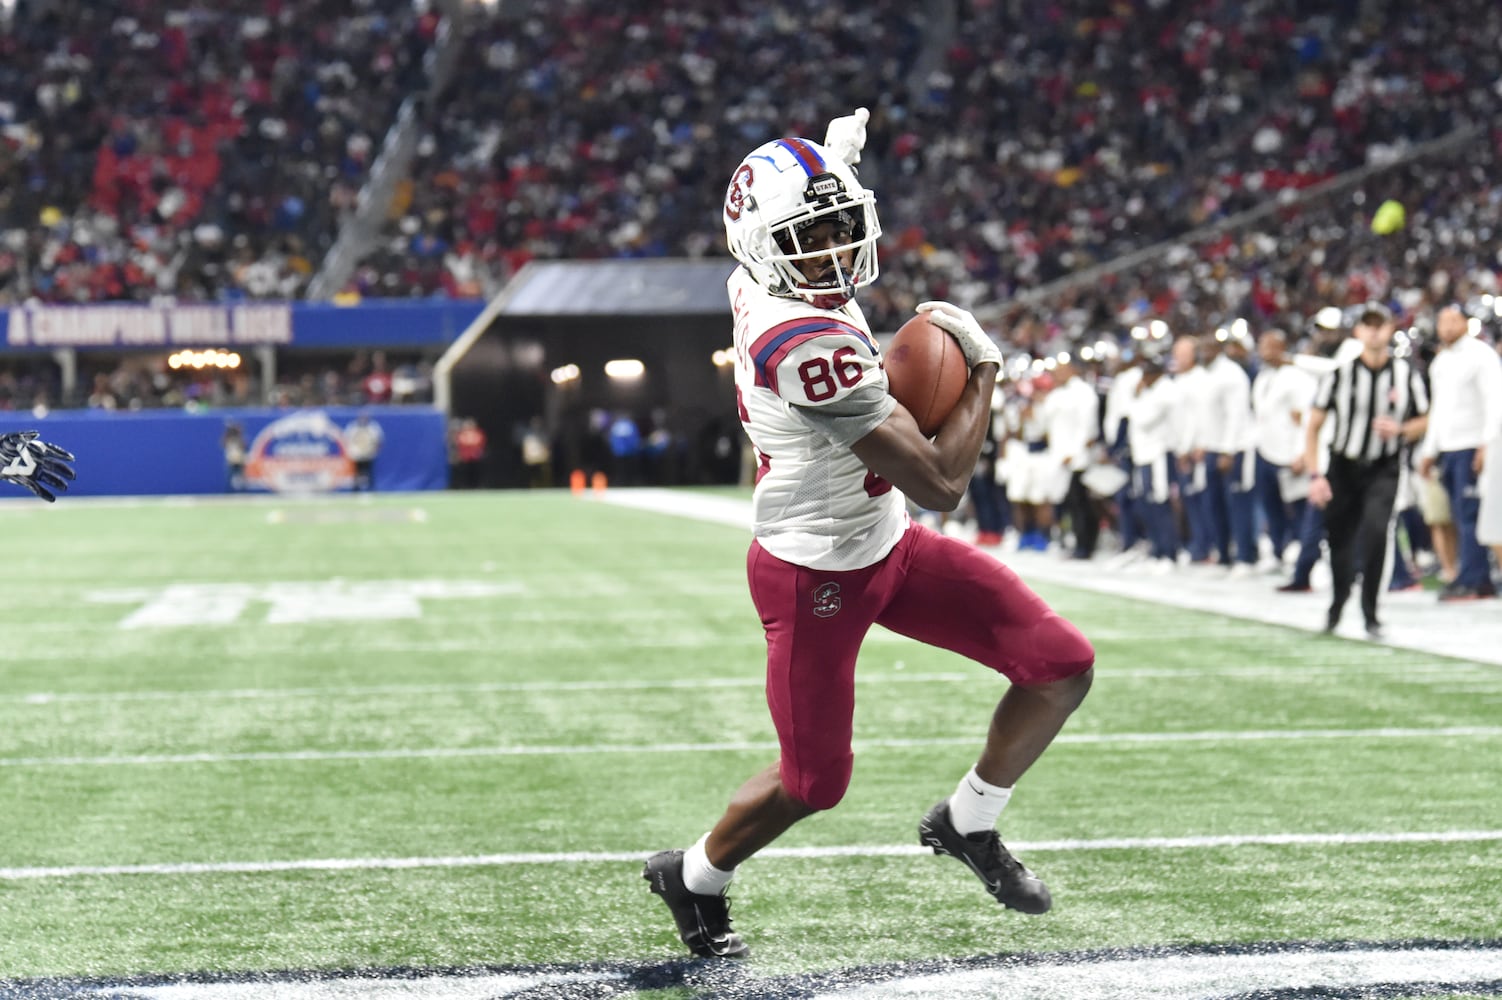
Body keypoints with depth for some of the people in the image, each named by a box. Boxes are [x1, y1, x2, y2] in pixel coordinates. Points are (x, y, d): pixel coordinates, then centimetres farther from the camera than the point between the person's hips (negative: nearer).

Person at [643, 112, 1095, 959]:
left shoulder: (756, 288, -5)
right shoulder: (810, 344, -32)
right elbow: (941, 485, -26)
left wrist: (838, 156, 24)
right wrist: (983, 370, -14)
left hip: (889, 543, 9)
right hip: (818, 579, -9)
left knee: (1063, 666, 1)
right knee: (811, 785, 8)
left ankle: (968, 824, 24)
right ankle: (695, 878, 38)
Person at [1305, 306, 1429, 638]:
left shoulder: (1406, 375, -5)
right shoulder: (1340, 374, -7)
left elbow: (1425, 421, 7)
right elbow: (1313, 427, -3)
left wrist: (1400, 430, -15)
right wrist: (1315, 475, -11)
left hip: (1384, 470, -1)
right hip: (1344, 466, 1)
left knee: (1376, 530, -23)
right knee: (1340, 539, 8)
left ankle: (1370, 613, -11)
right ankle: (1338, 603, 40)